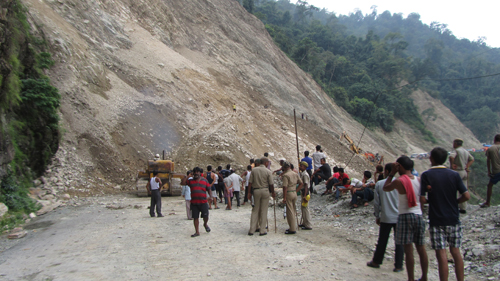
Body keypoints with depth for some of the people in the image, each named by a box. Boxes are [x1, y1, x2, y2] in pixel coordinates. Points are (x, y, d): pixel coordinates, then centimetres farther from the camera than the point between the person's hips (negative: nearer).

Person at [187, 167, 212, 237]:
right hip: (194, 203, 1)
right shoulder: (191, 181, 7)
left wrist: (210, 195, -7)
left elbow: (208, 189, 9)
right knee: (195, 218, 4)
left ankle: (205, 224, 33)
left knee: (205, 216, -1)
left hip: (203, 202, -1)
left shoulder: (204, 181, 6)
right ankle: (197, 232, 16)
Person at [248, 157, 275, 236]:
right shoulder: (268, 171, -7)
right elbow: (271, 184, -6)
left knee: (255, 210, 10)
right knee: (263, 211, 5)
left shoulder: (254, 170, 1)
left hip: (256, 191, 3)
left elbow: (250, 182, 1)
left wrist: (249, 192, 8)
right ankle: (262, 230, 9)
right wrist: (273, 192, 8)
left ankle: (252, 230, 9)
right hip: (265, 191, -2)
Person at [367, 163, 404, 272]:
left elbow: (376, 202, 0)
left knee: (382, 241, 12)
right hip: (399, 217, 0)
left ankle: (376, 261, 25)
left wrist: (377, 216, 11)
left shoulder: (379, 184, -3)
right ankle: (398, 265, 13)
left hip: (386, 218, 1)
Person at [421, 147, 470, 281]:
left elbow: (422, 199, -13)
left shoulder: (426, 175, -10)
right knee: (456, 252, 14)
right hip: (454, 220, 4)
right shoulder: (454, 174, -1)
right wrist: (454, 202, 11)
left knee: (441, 255, 0)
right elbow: (466, 196, -6)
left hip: (437, 221, -4)